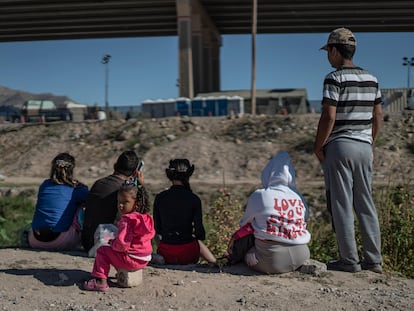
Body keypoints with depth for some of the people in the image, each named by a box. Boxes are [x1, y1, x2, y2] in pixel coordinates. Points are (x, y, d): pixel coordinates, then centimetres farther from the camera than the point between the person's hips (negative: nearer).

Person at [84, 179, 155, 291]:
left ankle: (101, 281, -1)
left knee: (102, 251, 2)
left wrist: (112, 243, -3)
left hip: (132, 259, -9)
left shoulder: (127, 220, -22)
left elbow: (122, 244, -29)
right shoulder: (146, 217, 6)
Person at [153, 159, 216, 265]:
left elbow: (157, 229, 4)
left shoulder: (159, 198, -5)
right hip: (187, 255, -1)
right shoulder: (194, 199, -10)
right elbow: (199, 233, -8)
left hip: (165, 255, 1)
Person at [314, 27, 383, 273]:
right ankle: (374, 260, 15)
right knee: (366, 204, 11)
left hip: (339, 146, -7)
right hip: (364, 146, 7)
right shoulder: (371, 79, 12)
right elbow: (378, 117, 13)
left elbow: (329, 117, -16)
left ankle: (349, 260, 5)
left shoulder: (334, 79, -10)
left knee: (341, 205, 0)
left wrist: (318, 147, -6)